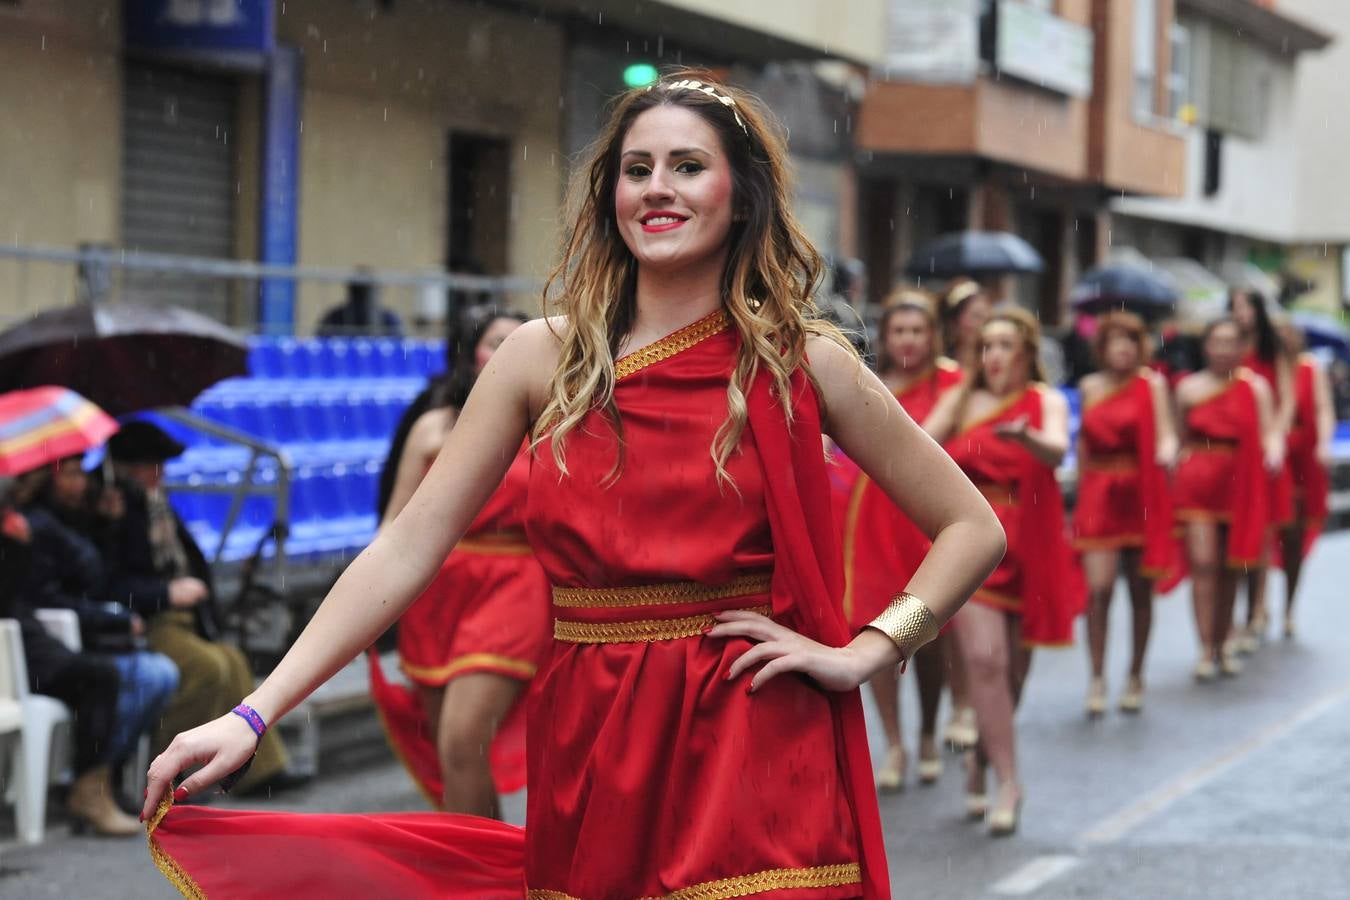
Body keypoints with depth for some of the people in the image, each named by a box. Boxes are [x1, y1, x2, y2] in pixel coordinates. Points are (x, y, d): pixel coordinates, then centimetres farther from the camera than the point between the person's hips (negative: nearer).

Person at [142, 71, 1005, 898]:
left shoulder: (802, 362, 0)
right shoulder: (546, 358, 3)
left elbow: (973, 528, 7)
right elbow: (406, 551, -1)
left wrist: (863, 652, -5)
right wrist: (254, 715, -8)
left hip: (755, 758, -1)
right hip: (589, 757, 2)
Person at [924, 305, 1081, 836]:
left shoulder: (1046, 401, 0)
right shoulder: (961, 399, 6)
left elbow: (1057, 450, -20)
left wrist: (1026, 437, -42)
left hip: (1027, 547, 0)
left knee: (1013, 667, 8)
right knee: (984, 658, -14)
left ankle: (983, 758, 33)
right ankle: (1007, 782, -9)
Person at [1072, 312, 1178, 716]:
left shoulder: (1152, 384, -1)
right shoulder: (1090, 386, 8)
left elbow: (1165, 434, -9)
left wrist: (1167, 451, -32)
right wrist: (1081, 490, 15)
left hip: (1141, 496, -1)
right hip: (1099, 497, 1)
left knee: (1140, 590, 6)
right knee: (1098, 589, -9)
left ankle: (1135, 676, 19)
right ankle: (1097, 679, -3)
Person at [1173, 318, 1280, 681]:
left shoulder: (1255, 386, 3)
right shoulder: (1189, 387, 5)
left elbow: (1270, 432, -3)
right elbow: (1180, 438, 9)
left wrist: (1274, 453, -22)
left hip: (1240, 484, 1)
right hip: (1197, 480, -1)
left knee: (1230, 568, 7)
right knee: (1203, 565, -8)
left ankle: (1223, 644, 19)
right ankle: (1206, 649, -6)